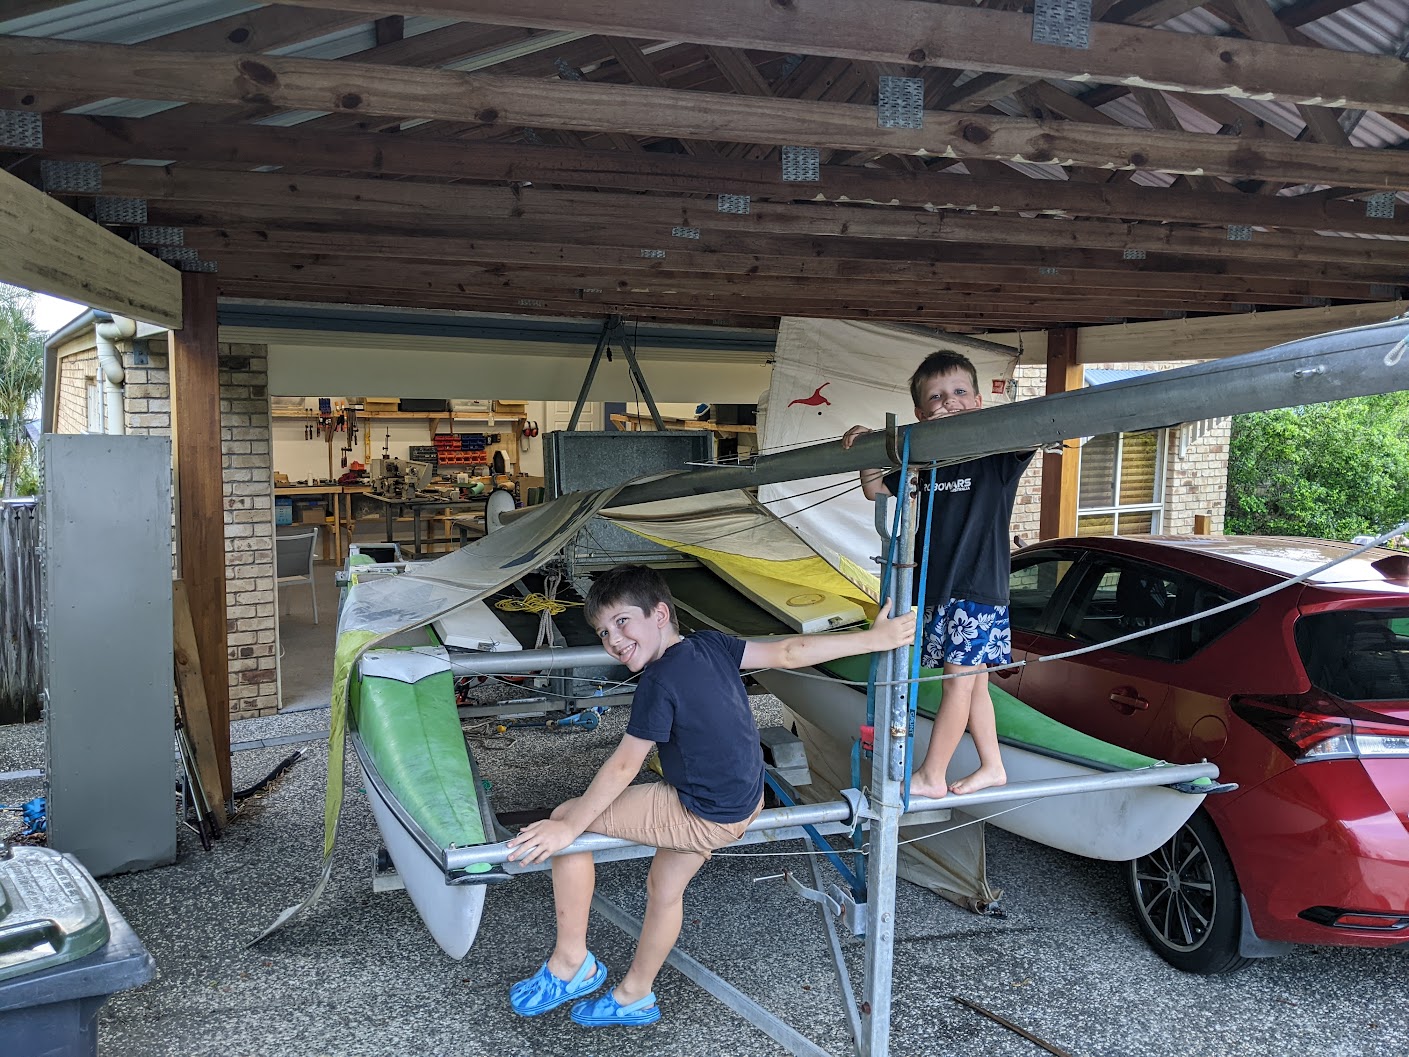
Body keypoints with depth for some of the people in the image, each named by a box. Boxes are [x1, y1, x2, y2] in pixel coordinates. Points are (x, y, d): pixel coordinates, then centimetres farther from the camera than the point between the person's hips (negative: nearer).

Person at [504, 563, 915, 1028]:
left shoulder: (660, 683, -23)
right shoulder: (712, 644, -2)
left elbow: (623, 766, -19)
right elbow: (789, 652, -2)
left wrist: (570, 827, -12)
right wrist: (873, 638, 4)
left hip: (701, 818, -9)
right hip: (745, 801, 9)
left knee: (565, 818, -4)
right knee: (665, 888, 27)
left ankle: (571, 962, 10)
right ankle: (634, 995, 48)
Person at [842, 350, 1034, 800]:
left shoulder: (996, 453, -8)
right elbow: (874, 489, 17)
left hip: (980, 586, -6)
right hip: (938, 587, 6)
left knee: (959, 680, -2)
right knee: (972, 682, 14)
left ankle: (931, 775, 7)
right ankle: (992, 767, 27)